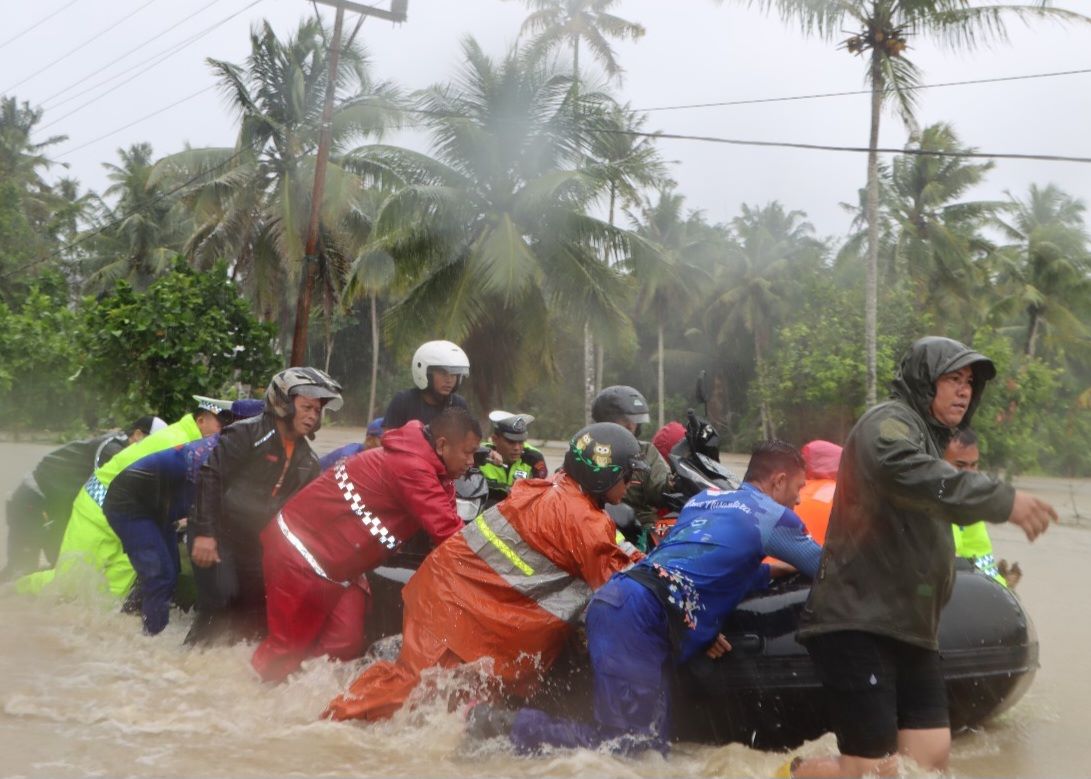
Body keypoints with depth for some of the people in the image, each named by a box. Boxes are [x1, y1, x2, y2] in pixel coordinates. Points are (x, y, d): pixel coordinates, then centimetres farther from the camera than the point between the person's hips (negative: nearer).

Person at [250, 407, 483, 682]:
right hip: (302, 552, -10)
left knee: (345, 644, 8)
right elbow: (448, 531, -28)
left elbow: (443, 524, 5)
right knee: (290, 647, 1)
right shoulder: (412, 467, -26)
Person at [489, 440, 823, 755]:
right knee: (640, 748, -7)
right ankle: (515, 727, -13)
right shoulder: (773, 515, 5)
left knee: (647, 738, 10)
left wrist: (772, 570, 35)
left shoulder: (705, 498, 26)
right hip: (641, 614, -9)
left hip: (613, 600, 9)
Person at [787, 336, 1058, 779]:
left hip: (909, 629, 10)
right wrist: (1002, 501, -44)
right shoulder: (891, 422, -10)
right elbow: (905, 472, -35)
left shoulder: (928, 438, 24)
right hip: (858, 624, -10)